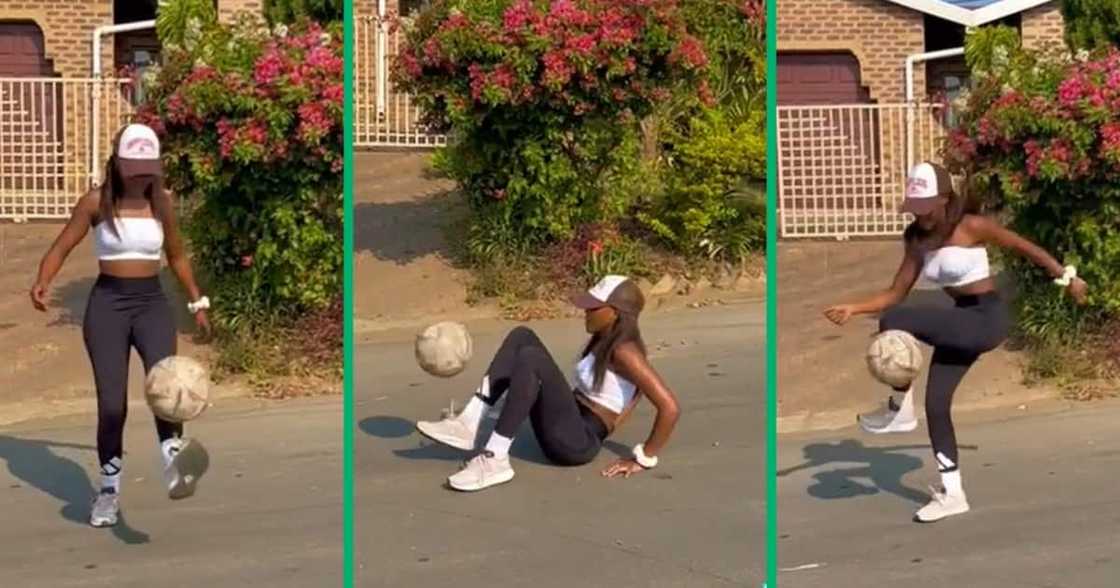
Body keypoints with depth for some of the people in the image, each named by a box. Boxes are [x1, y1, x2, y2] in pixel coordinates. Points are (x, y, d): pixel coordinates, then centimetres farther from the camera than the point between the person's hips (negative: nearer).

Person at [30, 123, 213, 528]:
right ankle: (109, 490, 13)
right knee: (111, 400, -4)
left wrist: (197, 301, 18)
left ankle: (174, 464, -48)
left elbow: (176, 255, 19)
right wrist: (42, 283, -21)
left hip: (152, 301, 1)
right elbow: (62, 248, -1)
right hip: (107, 302, -1)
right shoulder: (95, 203, -1)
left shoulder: (162, 204, 6)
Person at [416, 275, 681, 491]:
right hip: (568, 428, 10)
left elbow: (670, 407, -21)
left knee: (530, 358, -28)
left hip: (578, 442, -10)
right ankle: (468, 425, -8)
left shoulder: (624, 351, -15)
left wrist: (644, 459, -16)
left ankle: (495, 459, -29)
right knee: (521, 336, 4)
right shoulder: (602, 341, 13)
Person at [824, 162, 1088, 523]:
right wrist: (853, 309, -11)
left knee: (893, 323, -24)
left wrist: (1066, 277, 3)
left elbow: (1025, 247, -4)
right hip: (961, 323, 8)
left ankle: (900, 410, -5)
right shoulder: (917, 241, 4)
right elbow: (896, 294, 5)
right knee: (936, 405, 3)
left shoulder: (971, 227, -15)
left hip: (988, 319, -8)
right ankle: (952, 494, 15)